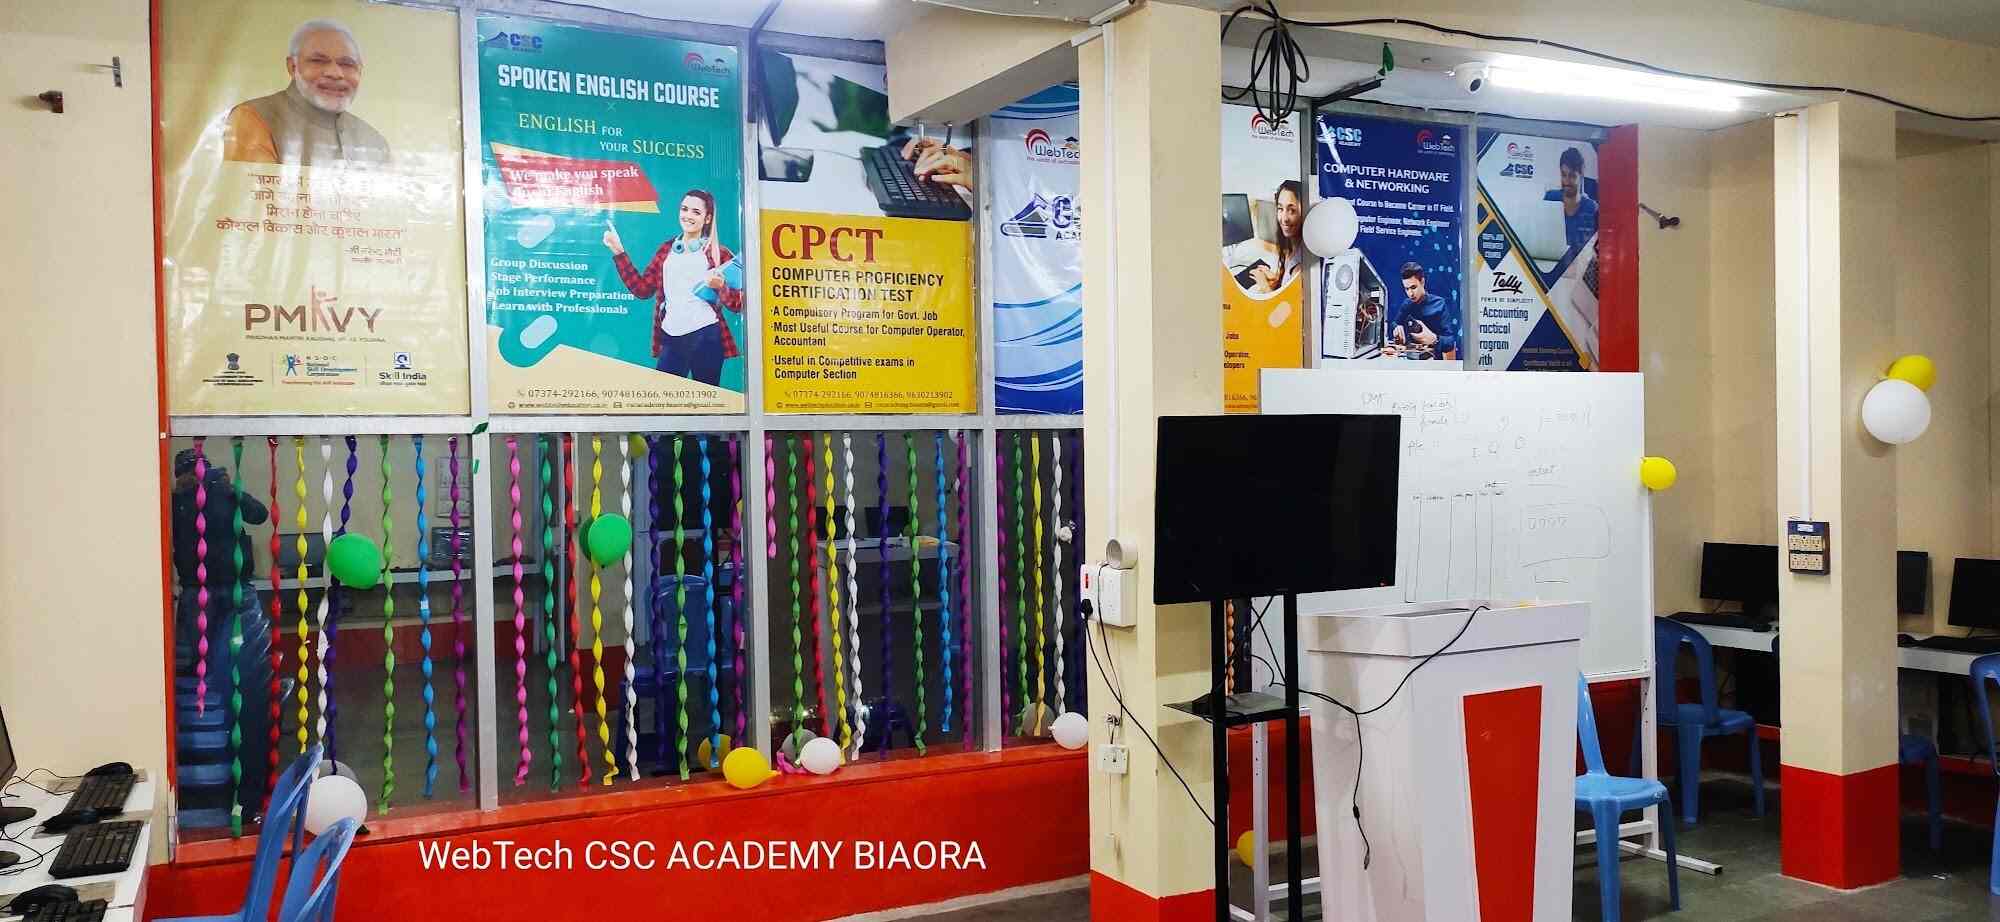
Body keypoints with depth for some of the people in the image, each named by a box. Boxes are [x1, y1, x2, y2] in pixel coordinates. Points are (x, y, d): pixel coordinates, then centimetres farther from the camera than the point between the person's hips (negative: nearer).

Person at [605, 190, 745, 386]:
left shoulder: (719, 253, 1)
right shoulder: (667, 250, 14)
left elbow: (738, 304, -2)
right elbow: (641, 288, 11)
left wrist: (720, 285, -22)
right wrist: (618, 252, 8)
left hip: (706, 337, -3)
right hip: (671, 338, 4)